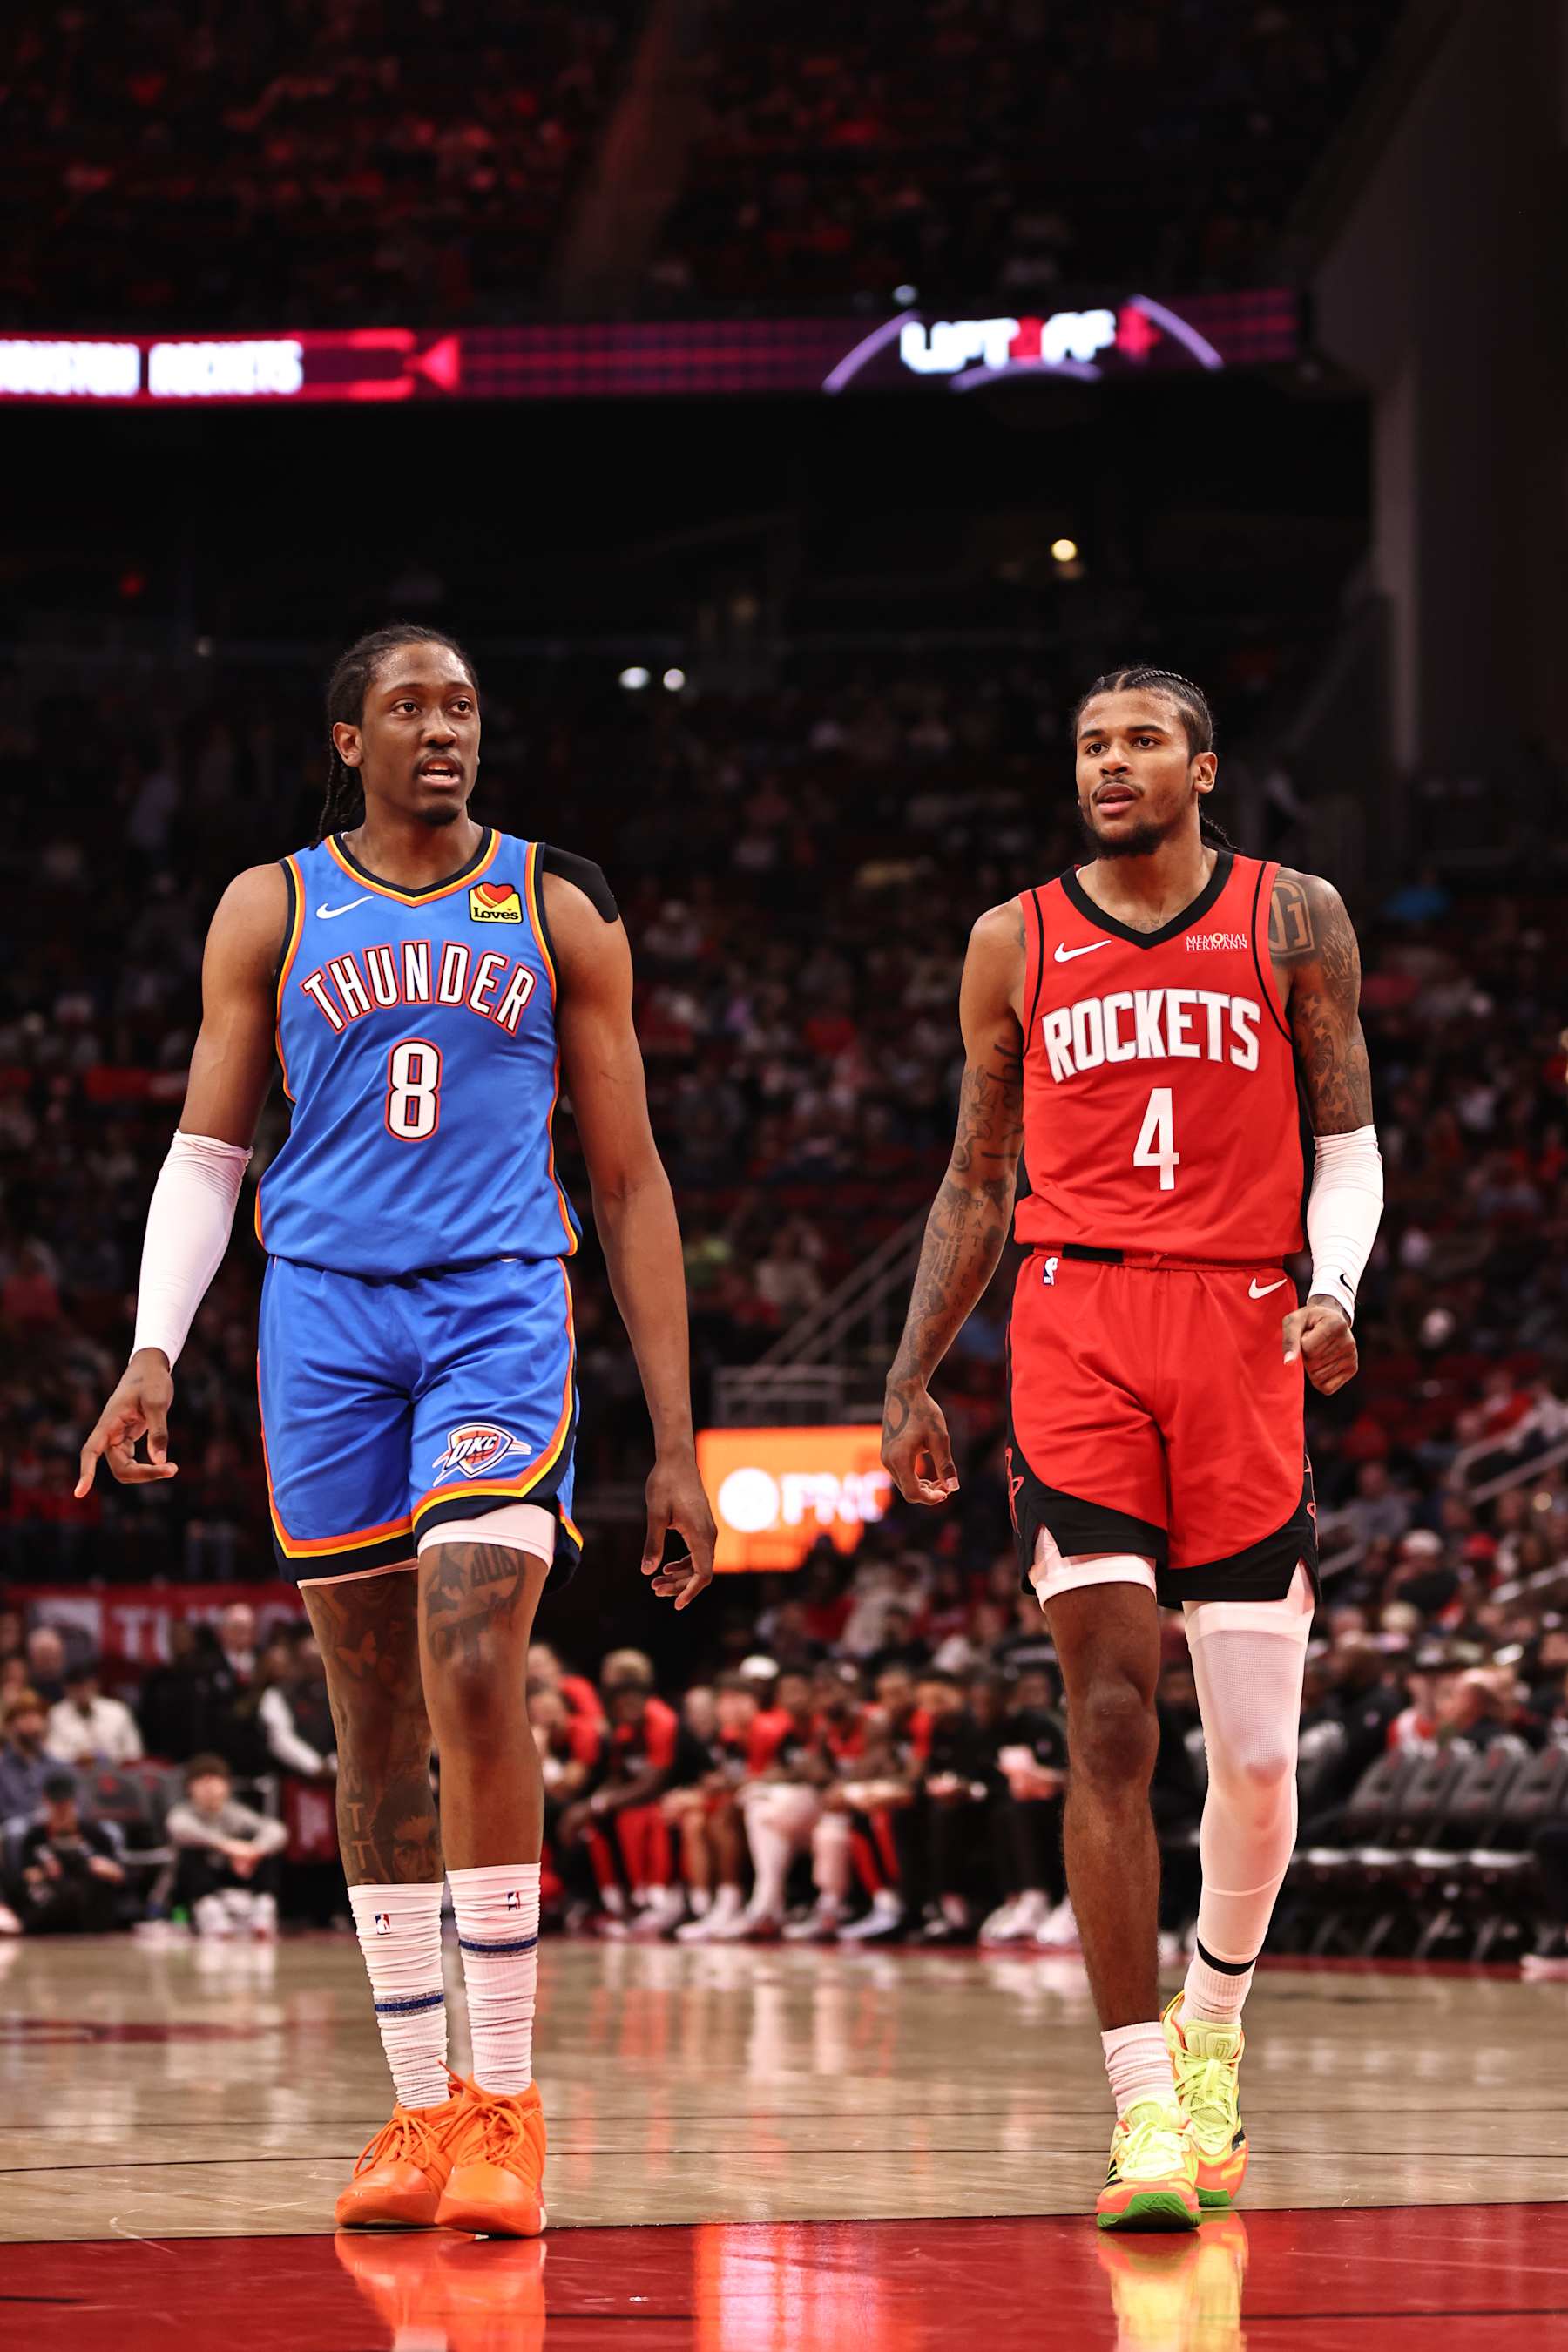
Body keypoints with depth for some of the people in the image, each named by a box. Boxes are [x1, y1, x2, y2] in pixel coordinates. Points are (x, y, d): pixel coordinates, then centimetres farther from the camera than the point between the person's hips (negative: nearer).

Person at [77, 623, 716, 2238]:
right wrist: (154, 1349, -6)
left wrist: (676, 1439, 5)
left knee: (473, 1672, -20)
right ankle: (419, 2108, 12)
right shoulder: (272, 909, 10)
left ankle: (505, 2101, -14)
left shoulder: (557, 914, 8)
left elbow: (629, 1181, 9)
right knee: (374, 1720, 5)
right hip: (324, 1316, 2)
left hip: (499, 1313, -2)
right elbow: (206, 1149, 10)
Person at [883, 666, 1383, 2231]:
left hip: (1242, 1333, 0)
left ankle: (1212, 2027, 29)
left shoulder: (1295, 920, 9)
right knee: (1110, 1717, -13)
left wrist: (1335, 1289, -11)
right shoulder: (1016, 944, 12)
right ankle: (1143, 2105, -14)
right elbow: (978, 1180, 18)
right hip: (1077, 1322, 0)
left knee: (1256, 1748, 1)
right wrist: (910, 1379, 13)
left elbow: (1347, 1144, 8)